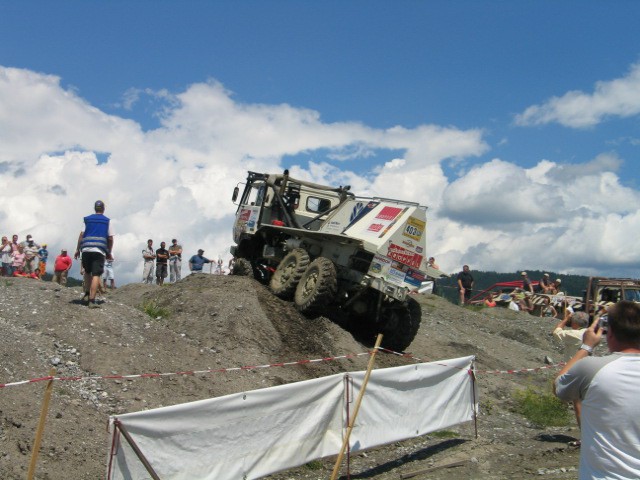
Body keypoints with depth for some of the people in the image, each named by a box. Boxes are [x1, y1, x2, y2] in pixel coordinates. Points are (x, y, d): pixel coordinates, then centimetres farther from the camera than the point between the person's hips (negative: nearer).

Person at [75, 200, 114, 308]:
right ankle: (92, 300, -14)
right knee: (96, 275, -6)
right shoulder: (107, 221, 8)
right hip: (99, 250, -2)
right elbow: (110, 238, 5)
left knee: (87, 272, 22)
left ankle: (87, 294, 15)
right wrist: (109, 253, 14)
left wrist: (78, 249, 11)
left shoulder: (88, 219, 12)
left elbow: (81, 235, 6)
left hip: (86, 249, 2)